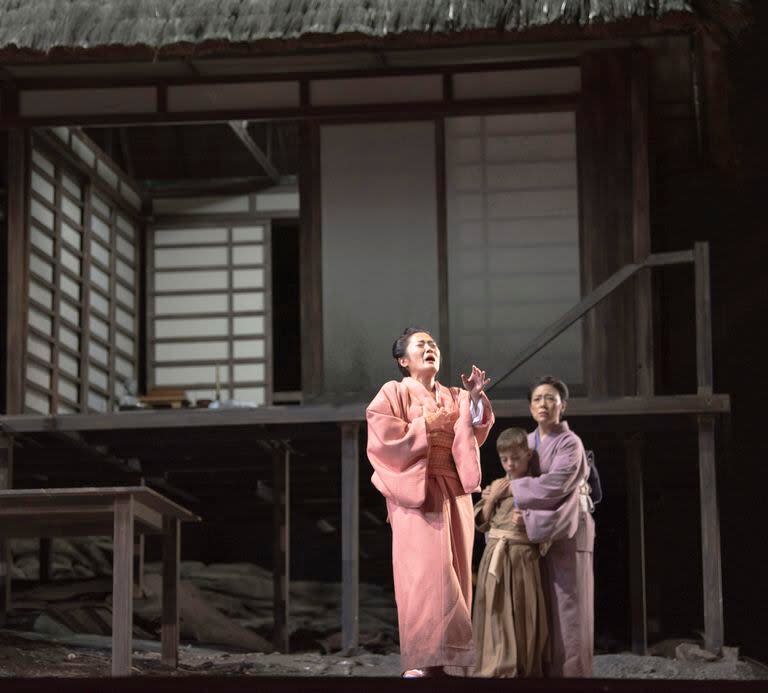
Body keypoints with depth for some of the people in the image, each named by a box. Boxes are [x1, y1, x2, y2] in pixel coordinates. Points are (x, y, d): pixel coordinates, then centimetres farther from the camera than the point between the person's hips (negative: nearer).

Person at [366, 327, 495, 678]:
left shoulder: (454, 398, 20)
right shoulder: (394, 392, 6)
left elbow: (475, 432, 4)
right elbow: (383, 437, -8)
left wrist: (475, 398, -11)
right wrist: (426, 425, -5)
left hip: (454, 492, 5)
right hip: (417, 490, -5)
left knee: (453, 573, 1)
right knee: (425, 572, -14)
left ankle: (450, 658, 1)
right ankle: (422, 661, -16)